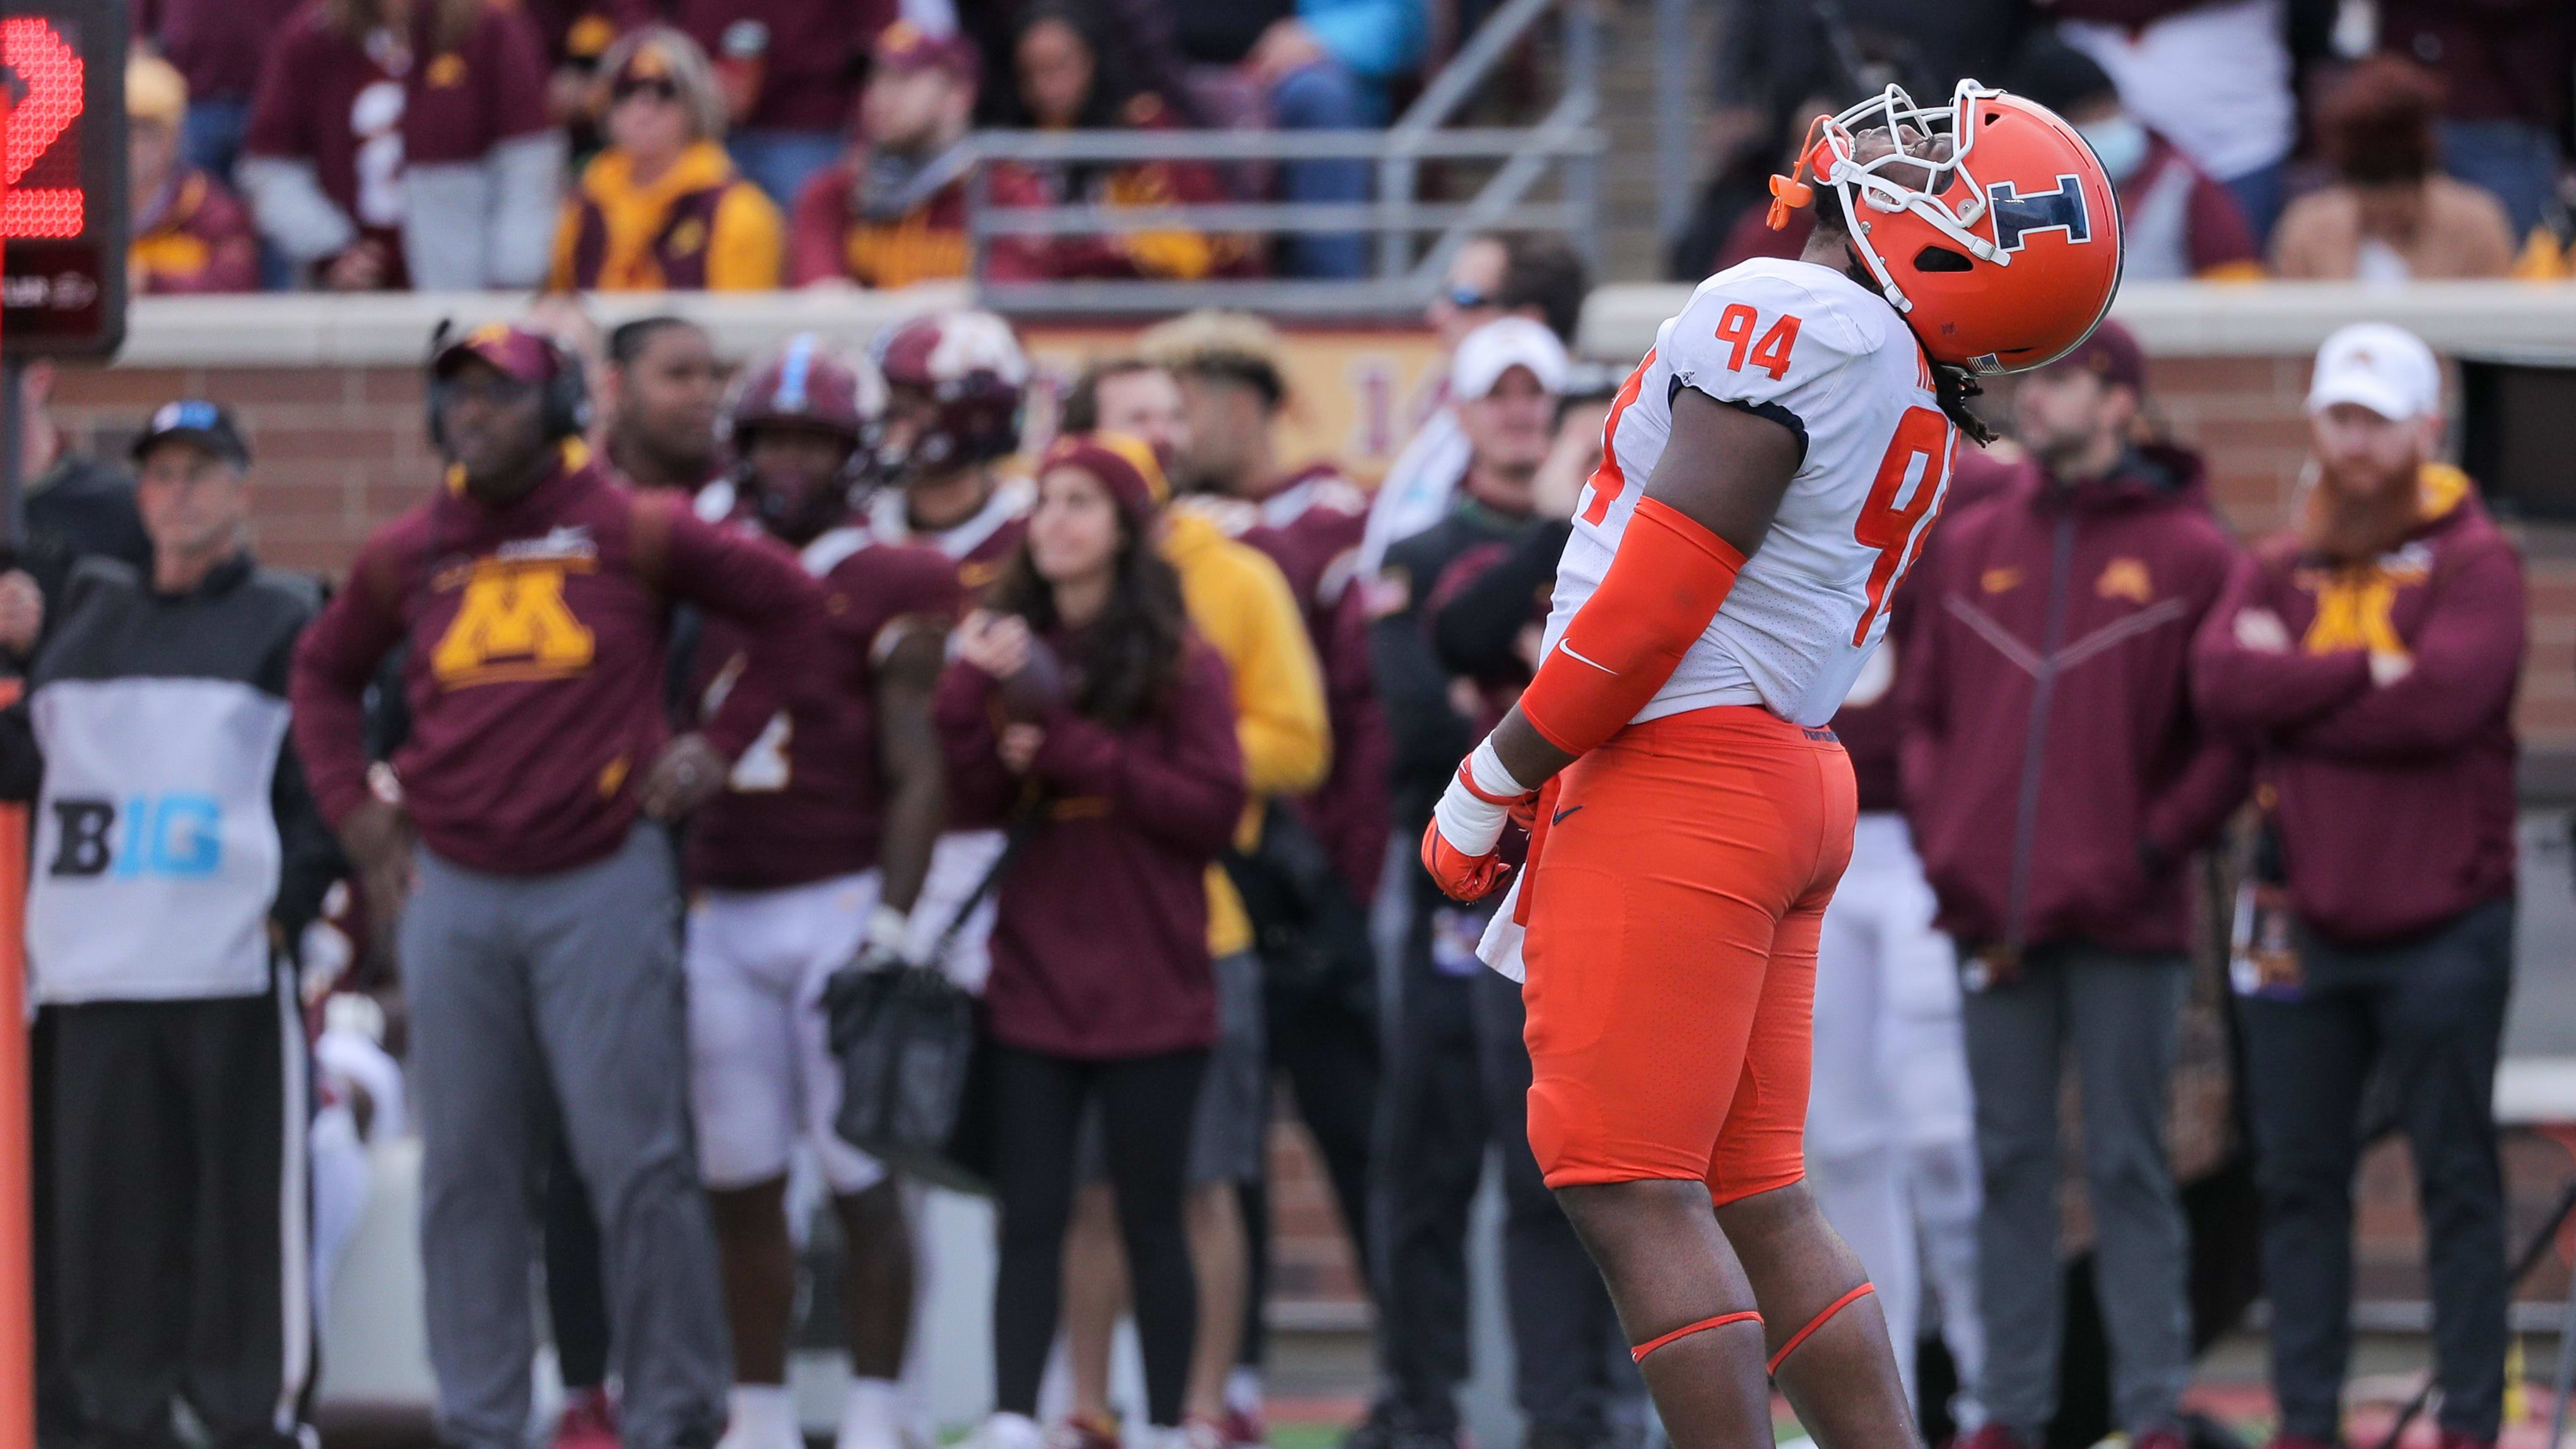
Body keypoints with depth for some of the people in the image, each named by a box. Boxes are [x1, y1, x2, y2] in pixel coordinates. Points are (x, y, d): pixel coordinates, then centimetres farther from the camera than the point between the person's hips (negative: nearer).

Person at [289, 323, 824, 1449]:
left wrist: (720, 746, 4)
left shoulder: (632, 533, -1)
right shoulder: (409, 554, 8)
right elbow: (324, 673, 24)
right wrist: (355, 809, 13)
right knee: (467, 1173, 4)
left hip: (603, 881, -3)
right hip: (452, 892, 3)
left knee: (637, 1163, -5)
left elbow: (788, 606, 7)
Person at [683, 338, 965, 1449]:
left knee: (861, 1181, -5)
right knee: (741, 1184, 6)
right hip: (720, 914, 5)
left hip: (840, 906, -5)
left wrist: (890, 924, -13)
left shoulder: (886, 593, -2)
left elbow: (916, 777, -5)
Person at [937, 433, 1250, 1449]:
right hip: (1034, 976, 3)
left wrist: (1075, 752, -13)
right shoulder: (1010, 648, 10)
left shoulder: (1178, 664, 0)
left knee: (1150, 1216, 3)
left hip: (1149, 982, -3)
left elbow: (1215, 808, -9)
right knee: (1030, 1214, -1)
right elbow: (973, 793, 0)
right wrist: (973, 693, -17)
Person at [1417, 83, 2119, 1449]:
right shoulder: (1911, 410, 15)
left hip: (1679, 777, -9)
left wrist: (1493, 785, -6)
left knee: (1635, 1198, -8)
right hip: (1785, 780, 9)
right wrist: (1562, 847, 22)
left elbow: (1661, 596, -16)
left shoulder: (1787, 315, -13)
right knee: (1760, 1206, 11)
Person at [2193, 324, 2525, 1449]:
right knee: (2299, 1179, 5)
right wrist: (2367, 669, -13)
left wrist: (2291, 690, -10)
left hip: (2439, 926, -4)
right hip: (2304, 924, 4)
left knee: (2457, 1178, -1)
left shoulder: (2473, 563, -1)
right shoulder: (2277, 571, 12)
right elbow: (2219, 683, -7)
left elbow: (2444, 700, -18)